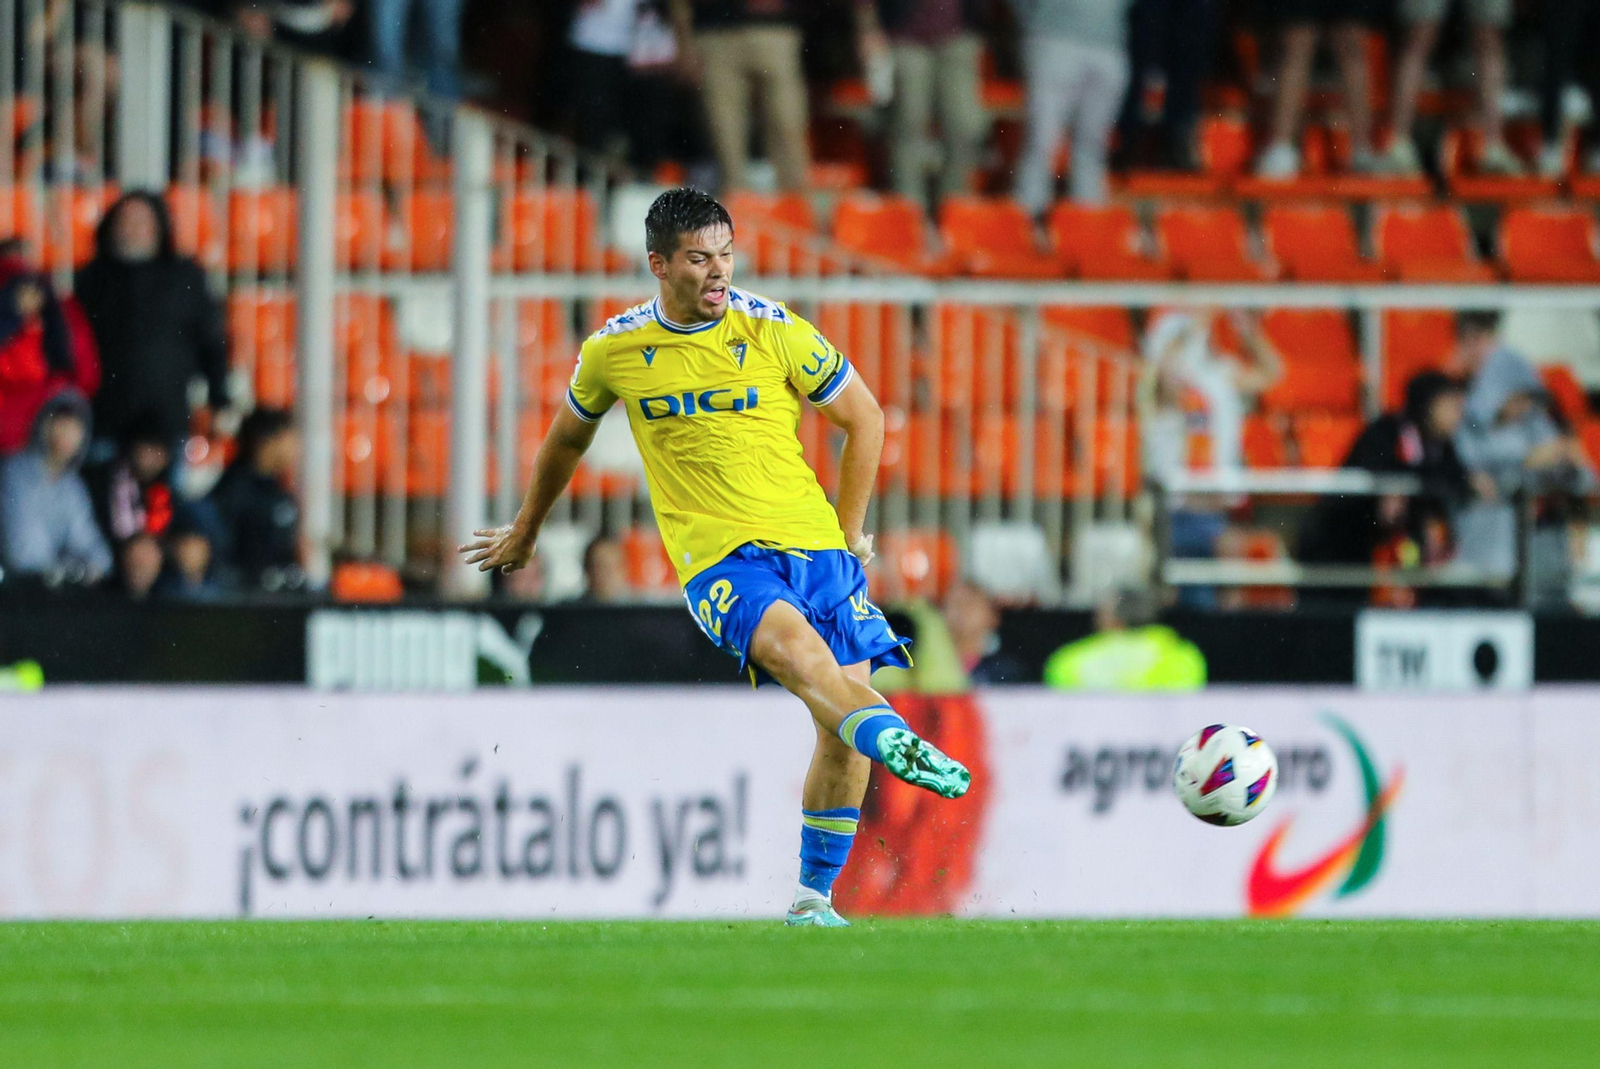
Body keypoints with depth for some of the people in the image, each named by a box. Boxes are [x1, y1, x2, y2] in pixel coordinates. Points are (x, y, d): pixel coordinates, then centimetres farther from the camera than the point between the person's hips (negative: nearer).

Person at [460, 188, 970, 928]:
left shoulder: (774, 331, 1)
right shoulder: (614, 351, 4)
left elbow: (864, 416, 13)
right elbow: (567, 437, 25)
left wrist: (849, 534, 13)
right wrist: (524, 533, 37)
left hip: (812, 541, 2)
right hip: (716, 558, -2)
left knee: (843, 721, -8)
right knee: (797, 645, -34)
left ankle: (814, 897, 7)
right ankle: (895, 741, -60)